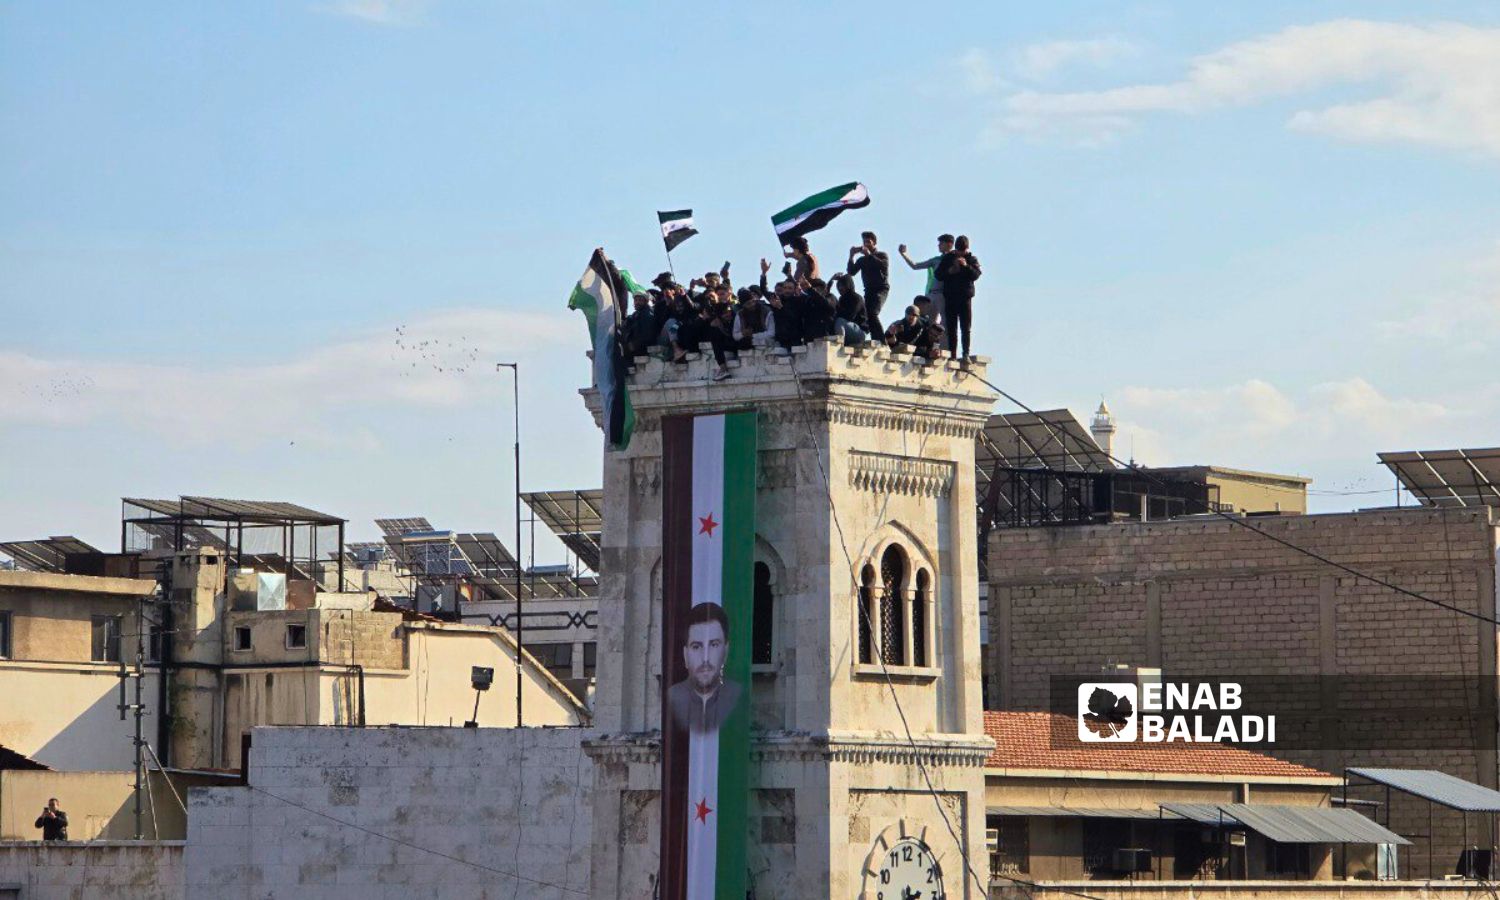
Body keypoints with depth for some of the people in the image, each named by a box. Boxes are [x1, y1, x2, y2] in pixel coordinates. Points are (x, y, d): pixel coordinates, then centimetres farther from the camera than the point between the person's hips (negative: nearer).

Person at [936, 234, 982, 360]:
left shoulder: (971, 259, 7)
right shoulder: (948, 258, 10)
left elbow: (976, 275, -6)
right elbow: (938, 275, 7)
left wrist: (966, 266, -21)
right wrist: (949, 271, -12)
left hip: (965, 297, -1)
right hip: (950, 297, 1)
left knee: (965, 328, -6)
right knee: (951, 328, 1)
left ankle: (966, 354, -6)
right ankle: (952, 354, 0)